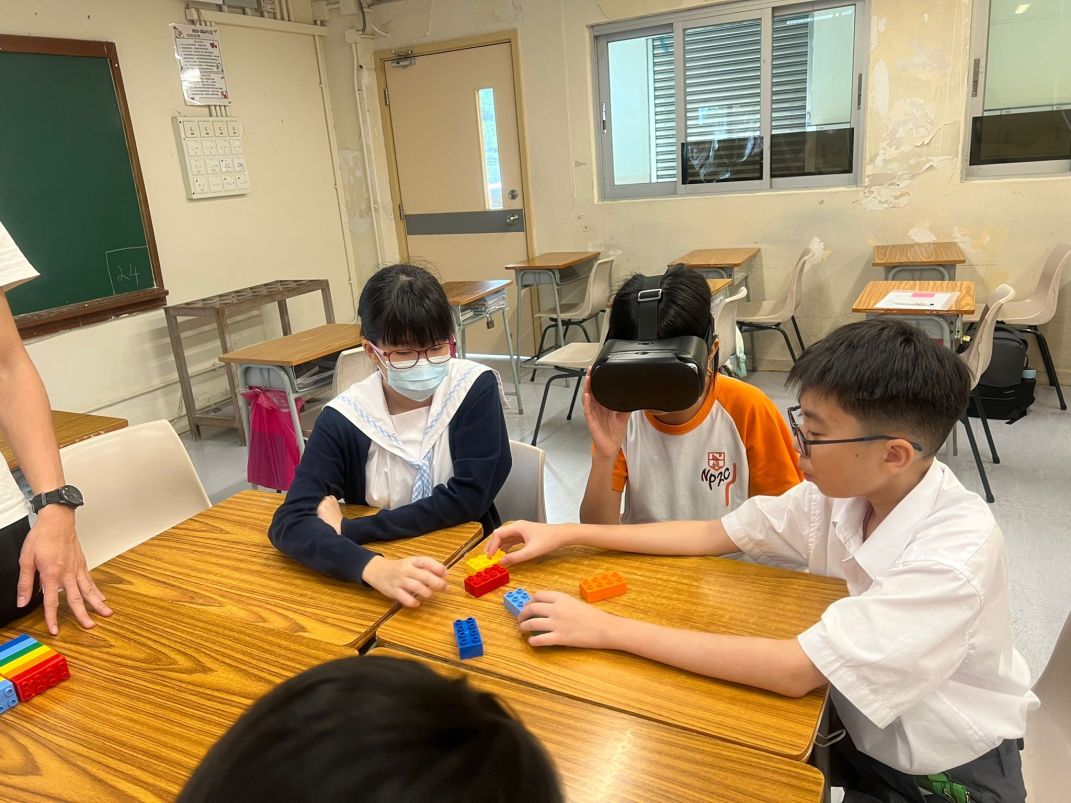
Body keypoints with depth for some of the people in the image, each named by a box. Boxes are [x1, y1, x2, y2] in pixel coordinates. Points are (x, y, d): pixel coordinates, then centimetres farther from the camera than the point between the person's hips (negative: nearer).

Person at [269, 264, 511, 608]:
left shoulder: (476, 388, -11)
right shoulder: (344, 419, -11)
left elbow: (469, 498, -14)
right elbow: (290, 522, -18)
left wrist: (347, 529, -16)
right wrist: (375, 568, -36)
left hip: (469, 564, -1)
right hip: (382, 578, 2)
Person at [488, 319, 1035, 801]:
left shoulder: (955, 551, -32)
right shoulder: (840, 489, -12)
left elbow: (797, 670, -35)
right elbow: (712, 536, -4)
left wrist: (609, 630, -33)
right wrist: (566, 535, -8)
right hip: (859, 727, 5)